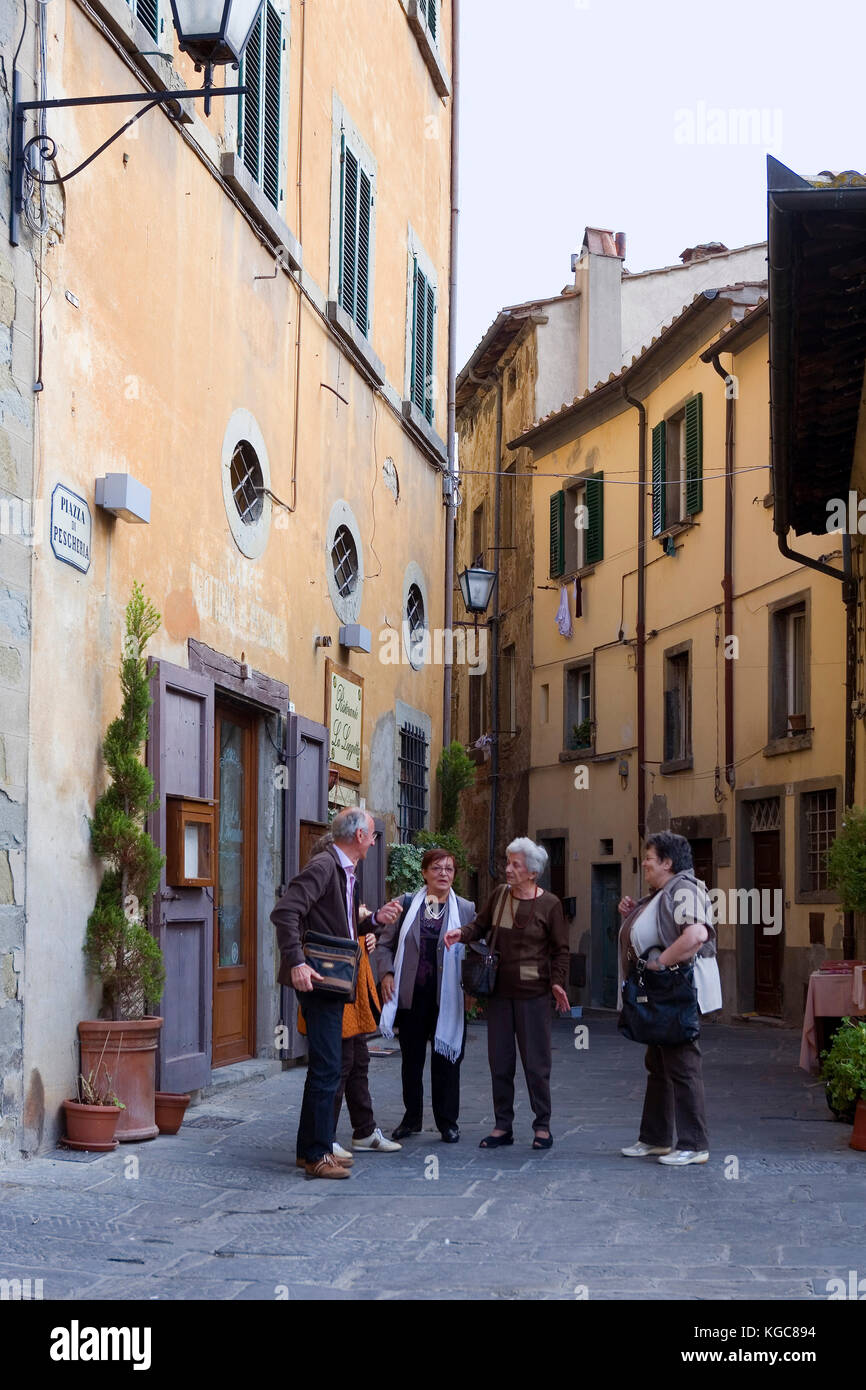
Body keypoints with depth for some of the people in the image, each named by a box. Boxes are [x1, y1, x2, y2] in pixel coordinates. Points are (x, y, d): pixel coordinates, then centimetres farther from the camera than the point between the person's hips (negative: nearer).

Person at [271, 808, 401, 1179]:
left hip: (331, 982, 11)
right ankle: (317, 1155, -3)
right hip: (317, 980, -11)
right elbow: (285, 912, -24)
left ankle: (312, 1148, 24)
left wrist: (375, 919, 8)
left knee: (326, 1068, 15)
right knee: (327, 1068, -9)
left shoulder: (345, 872, 16)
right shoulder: (323, 866, -15)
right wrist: (296, 962, -30)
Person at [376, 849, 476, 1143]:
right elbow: (385, 942, 10)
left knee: (446, 1059, 3)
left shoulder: (466, 909, 4)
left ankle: (447, 1122, 14)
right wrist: (387, 973, -4)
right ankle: (411, 1118, 23)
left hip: (447, 998, -1)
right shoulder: (407, 904, 5)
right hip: (411, 995, 1)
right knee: (411, 1058, 10)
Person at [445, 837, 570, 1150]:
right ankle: (503, 1126, 16)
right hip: (499, 991, 4)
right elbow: (480, 925, 14)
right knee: (499, 1062, 8)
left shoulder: (549, 904, -5)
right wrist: (461, 933, -7)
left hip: (533, 992, -4)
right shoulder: (499, 895, 5)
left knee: (536, 1062, 1)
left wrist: (558, 981, -14)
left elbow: (560, 949, -1)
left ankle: (543, 1126, 12)